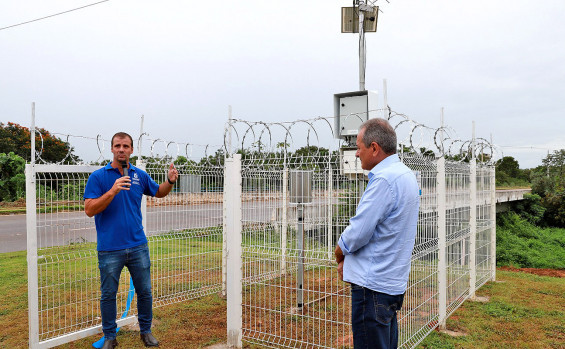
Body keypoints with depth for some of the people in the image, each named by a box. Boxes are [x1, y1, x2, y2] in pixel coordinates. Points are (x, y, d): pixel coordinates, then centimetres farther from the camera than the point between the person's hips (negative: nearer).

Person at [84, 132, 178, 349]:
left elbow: (159, 192, 22)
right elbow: (89, 210, -12)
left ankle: (146, 331, 30)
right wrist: (112, 191, -24)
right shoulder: (98, 176, -5)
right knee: (108, 295, 10)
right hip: (109, 249, -3)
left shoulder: (140, 175, 6)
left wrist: (170, 181, 1)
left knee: (145, 292, 11)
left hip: (138, 247, 3)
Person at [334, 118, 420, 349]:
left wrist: (339, 254, 0)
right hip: (394, 283, 10)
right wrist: (346, 257, 9)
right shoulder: (406, 175, 12)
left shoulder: (384, 180, -20)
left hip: (373, 285, -10)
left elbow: (357, 233, -21)